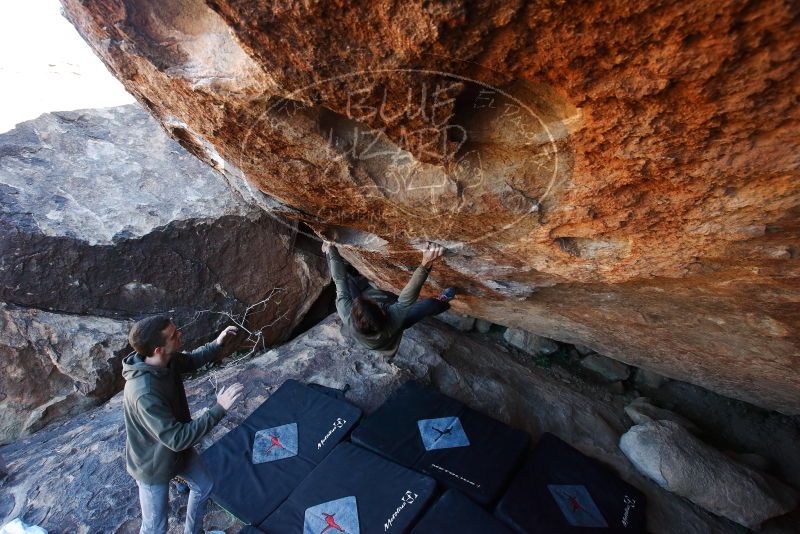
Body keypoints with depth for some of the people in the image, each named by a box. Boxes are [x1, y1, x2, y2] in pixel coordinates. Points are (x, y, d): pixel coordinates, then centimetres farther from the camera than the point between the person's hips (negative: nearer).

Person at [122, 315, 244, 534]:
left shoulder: (166, 360, -18)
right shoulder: (144, 394, -42)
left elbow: (190, 361, 7)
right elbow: (177, 439, -37)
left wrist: (218, 344, -9)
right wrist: (219, 409, -37)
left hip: (178, 450, 8)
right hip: (153, 464, -8)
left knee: (204, 486, 25)